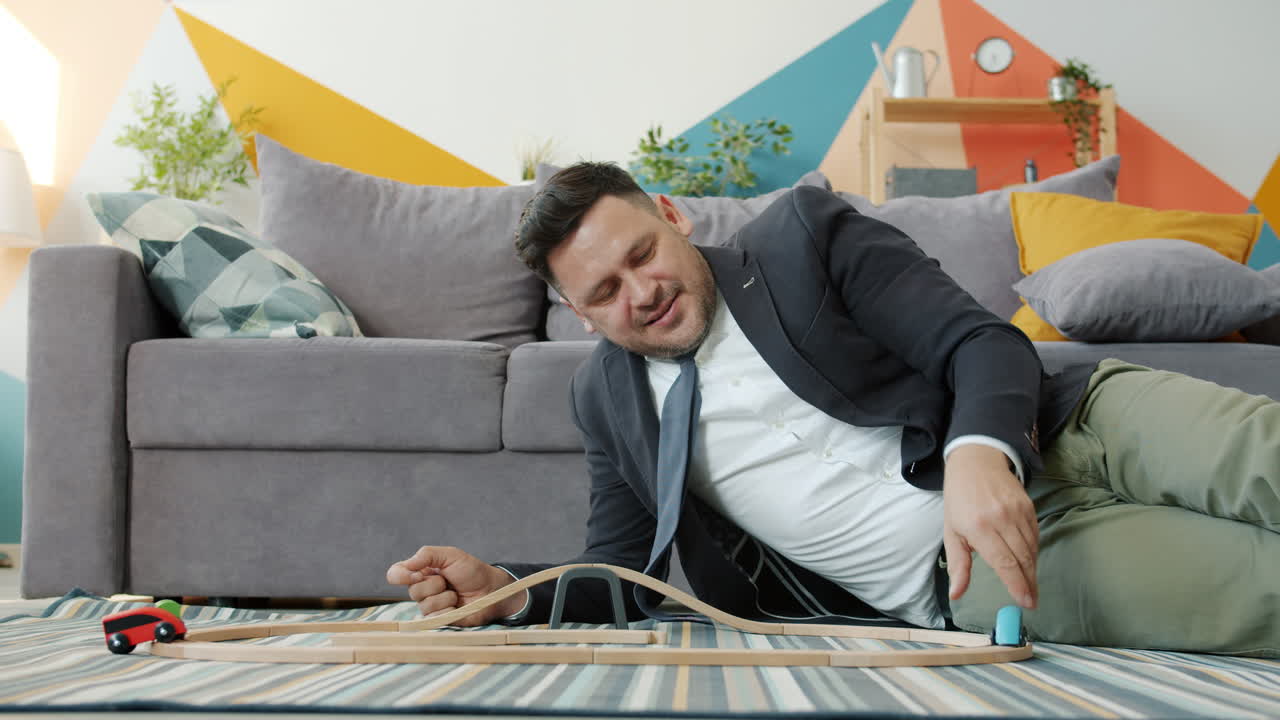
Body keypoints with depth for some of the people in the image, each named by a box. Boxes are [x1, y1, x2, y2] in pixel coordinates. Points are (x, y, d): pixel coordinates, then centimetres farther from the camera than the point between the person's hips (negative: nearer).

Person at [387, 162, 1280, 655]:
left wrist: (981, 450, -32)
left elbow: (983, 342, -8)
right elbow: (621, 576, 14)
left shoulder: (803, 233, 1)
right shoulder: (606, 396, 11)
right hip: (957, 579, 0)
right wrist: (503, 588, -8)